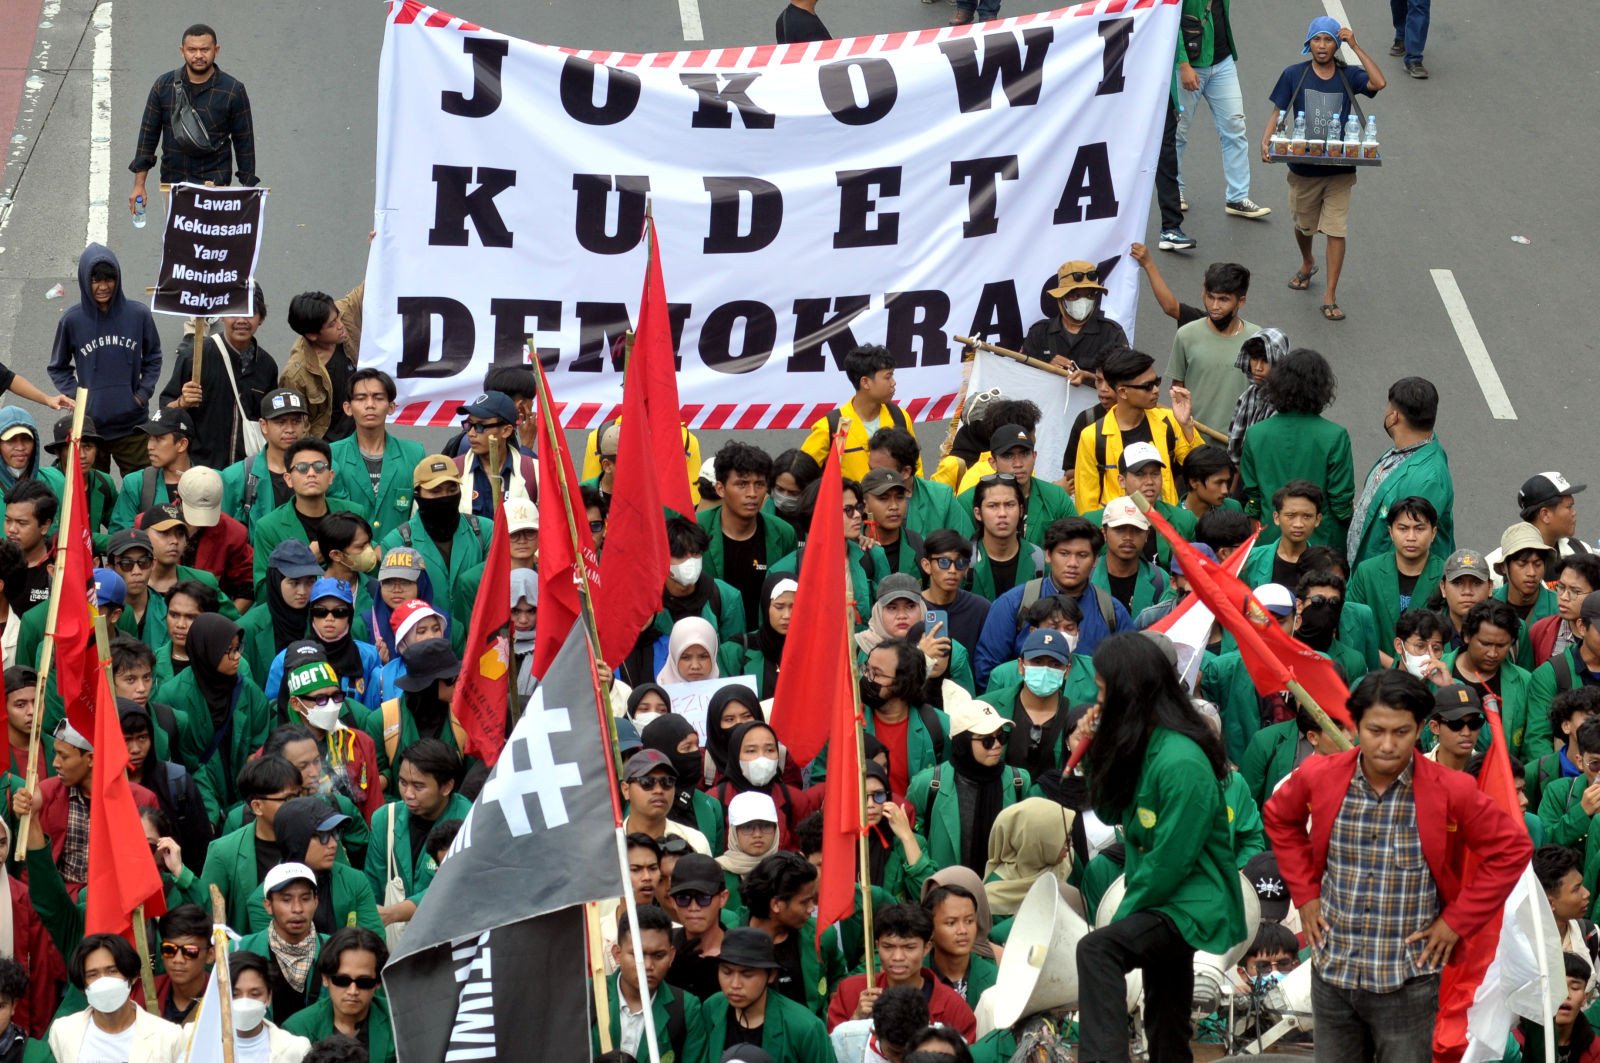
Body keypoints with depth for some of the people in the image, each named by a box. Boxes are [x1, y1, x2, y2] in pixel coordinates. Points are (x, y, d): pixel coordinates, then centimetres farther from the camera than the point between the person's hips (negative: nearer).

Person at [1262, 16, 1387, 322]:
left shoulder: (1348, 76, -4)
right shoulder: (1294, 75, -4)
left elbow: (1379, 83, -22)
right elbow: (1278, 113, -1)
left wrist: (1355, 46, -21)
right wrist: (1266, 140, -20)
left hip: (1339, 171, -1)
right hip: (1303, 168, 1)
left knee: (1336, 231, -7)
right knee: (1303, 225, 20)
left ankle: (1330, 297, -1)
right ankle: (1307, 264, 52)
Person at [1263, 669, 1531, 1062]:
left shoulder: (1451, 792, -12)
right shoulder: (1319, 777, -4)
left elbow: (1511, 849, -2)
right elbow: (1279, 818, 16)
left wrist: (1456, 921, -4)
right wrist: (1305, 893, 8)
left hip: (1408, 983, -3)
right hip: (1331, 974, 3)